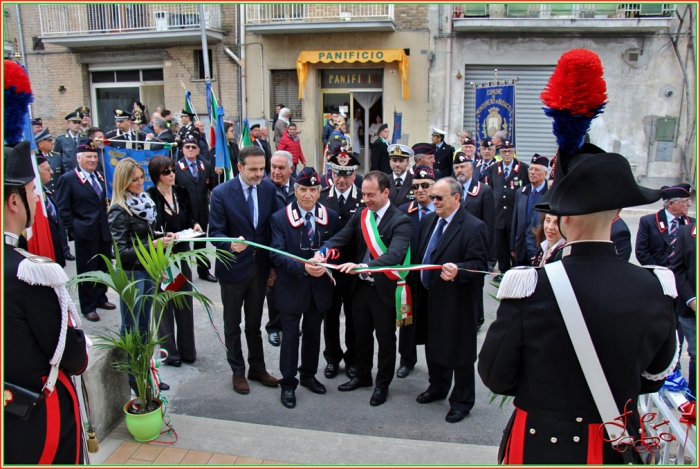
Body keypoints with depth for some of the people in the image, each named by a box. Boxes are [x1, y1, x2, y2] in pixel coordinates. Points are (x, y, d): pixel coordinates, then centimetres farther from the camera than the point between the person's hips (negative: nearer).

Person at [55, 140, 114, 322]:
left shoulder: (100, 177, 12)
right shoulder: (68, 179, -7)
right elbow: (63, 209, -8)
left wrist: (107, 223, 8)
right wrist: (73, 230, -12)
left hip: (104, 231, 6)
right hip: (85, 233, -6)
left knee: (103, 268, 15)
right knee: (87, 270, 5)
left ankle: (100, 298, 32)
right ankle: (88, 307, 17)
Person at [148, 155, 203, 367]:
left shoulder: (181, 193, 4)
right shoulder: (149, 198, -12)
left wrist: (194, 226, -7)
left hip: (182, 254, 5)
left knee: (185, 301, 12)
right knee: (164, 303, 6)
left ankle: (187, 349, 25)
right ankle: (169, 352, 20)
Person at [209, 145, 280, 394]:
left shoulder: (268, 189, -3)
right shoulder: (221, 193, -14)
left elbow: (272, 228, 2)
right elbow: (215, 233, -13)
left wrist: (274, 265, 1)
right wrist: (232, 244, -35)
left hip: (260, 267, 3)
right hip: (233, 268, -3)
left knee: (255, 323, 17)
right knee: (233, 324, 13)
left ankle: (257, 368, 34)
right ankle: (238, 372, 30)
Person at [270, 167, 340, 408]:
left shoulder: (331, 217, 0)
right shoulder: (280, 218, -9)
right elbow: (277, 254, -16)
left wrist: (326, 265, -13)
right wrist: (303, 267, -29)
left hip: (320, 287, 3)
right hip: (291, 288, -3)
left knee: (313, 334, 18)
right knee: (290, 337, 6)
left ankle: (308, 375, 37)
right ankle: (288, 383, 22)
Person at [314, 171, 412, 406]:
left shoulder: (400, 221, -17)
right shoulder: (360, 215, 3)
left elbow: (395, 255, -32)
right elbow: (341, 238, -8)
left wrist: (363, 266, -45)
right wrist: (323, 251, -30)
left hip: (384, 288, -5)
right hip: (360, 286, 5)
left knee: (385, 339, 12)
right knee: (362, 335, 21)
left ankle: (382, 384, 31)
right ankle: (362, 376, 41)